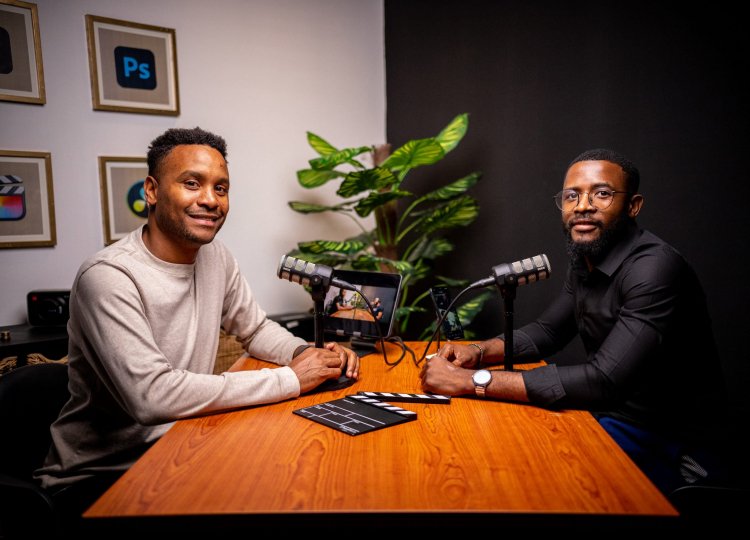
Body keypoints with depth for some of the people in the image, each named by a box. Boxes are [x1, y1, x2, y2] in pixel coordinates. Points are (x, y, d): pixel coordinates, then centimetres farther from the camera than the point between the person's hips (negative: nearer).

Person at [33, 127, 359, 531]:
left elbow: (255, 328, 13)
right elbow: (152, 395, -33)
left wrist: (309, 354, -10)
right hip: (95, 478, -6)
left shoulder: (216, 257, 0)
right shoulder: (108, 277, -23)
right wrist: (290, 380, -26)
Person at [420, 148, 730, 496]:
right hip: (610, 412, 7)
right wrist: (478, 352, -7)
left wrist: (472, 380, -33)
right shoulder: (585, 261, 2)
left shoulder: (654, 268, -25)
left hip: (673, 450, -7)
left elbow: (603, 381, -33)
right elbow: (547, 331, 12)